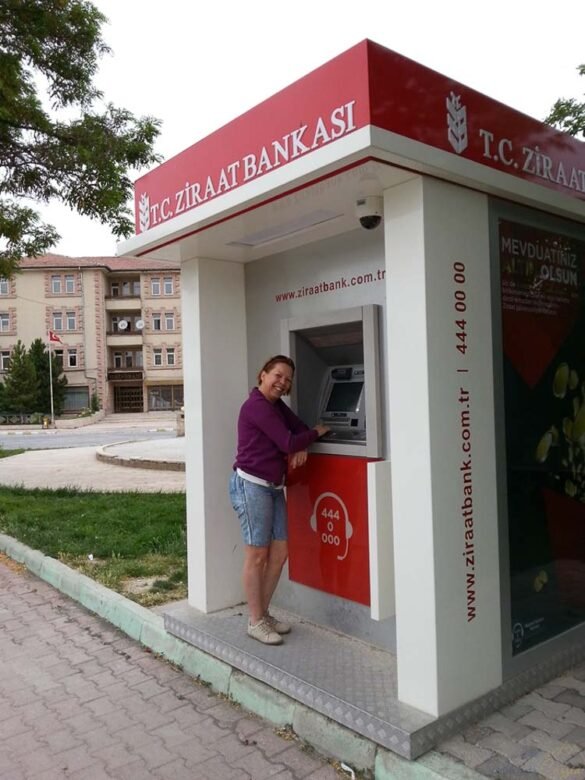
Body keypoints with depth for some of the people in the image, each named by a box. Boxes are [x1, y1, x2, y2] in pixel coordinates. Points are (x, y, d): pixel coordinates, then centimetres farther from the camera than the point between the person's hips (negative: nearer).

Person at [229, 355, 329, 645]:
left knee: (280, 552, 10)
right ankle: (255, 622, 15)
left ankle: (263, 613, 25)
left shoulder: (277, 406, 14)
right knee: (257, 556, 1)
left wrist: (301, 449, -6)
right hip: (251, 485, -9)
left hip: (274, 487, 9)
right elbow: (287, 442, -17)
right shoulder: (256, 406, -14)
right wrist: (317, 432, -1)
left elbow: (299, 429, 16)